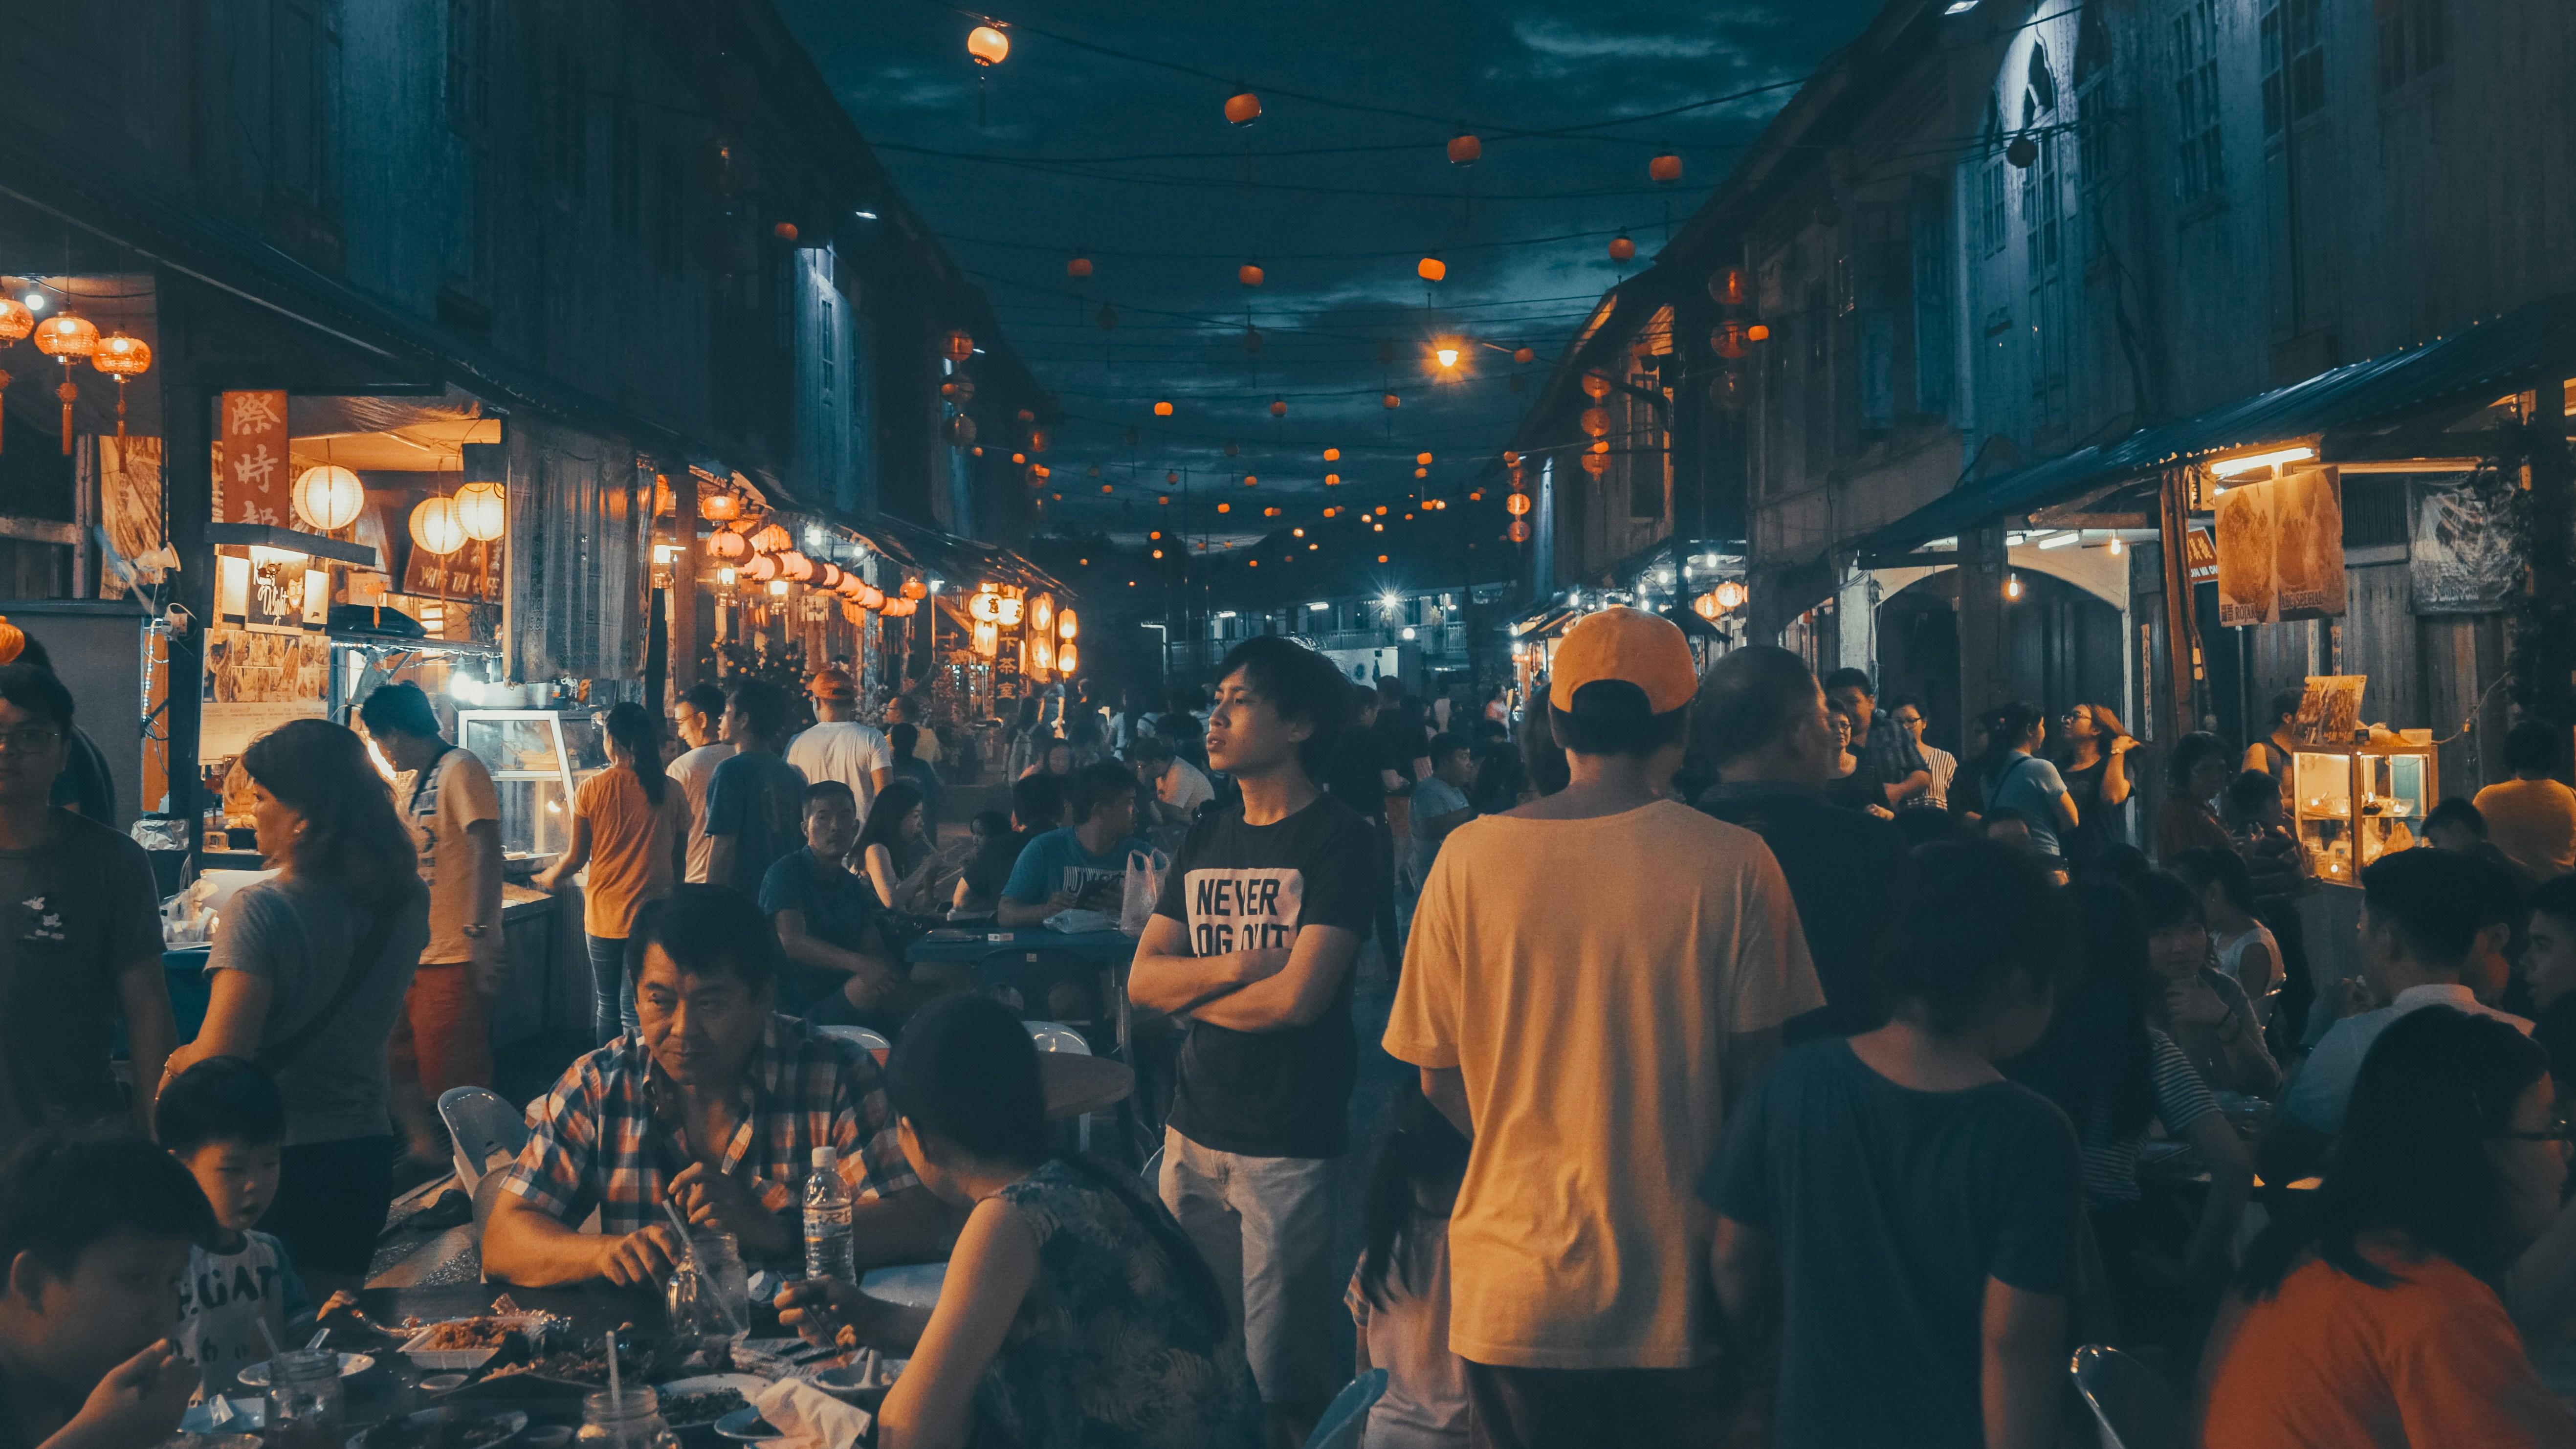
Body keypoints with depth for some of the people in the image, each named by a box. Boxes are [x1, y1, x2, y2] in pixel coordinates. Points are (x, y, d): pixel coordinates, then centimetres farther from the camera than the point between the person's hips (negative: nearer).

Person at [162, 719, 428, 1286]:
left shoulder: (261, 910, -20)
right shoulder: (408, 901, -1)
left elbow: (218, 1061, -21)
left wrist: (177, 1064, -1)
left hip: (275, 1157, -6)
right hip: (366, 1148, 6)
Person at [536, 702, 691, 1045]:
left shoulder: (592, 789, -7)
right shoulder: (671, 791, -2)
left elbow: (577, 857, -1)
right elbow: (680, 859, 5)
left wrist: (550, 877, 20)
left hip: (604, 914, 0)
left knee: (607, 1005, 15)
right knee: (636, 1011, 4)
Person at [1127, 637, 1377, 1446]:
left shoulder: (1338, 840, -8)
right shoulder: (1204, 842, 11)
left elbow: (1298, 995, -17)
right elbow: (1142, 981, 5)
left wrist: (1191, 990, -3)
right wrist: (1233, 967, -13)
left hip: (1290, 1144, -6)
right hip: (1194, 1133, 6)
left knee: (1281, 1377, -1)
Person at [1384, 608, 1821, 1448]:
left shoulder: (1470, 857, -7)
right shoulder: (1733, 865, -10)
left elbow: (1441, 1080, 1)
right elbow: (1754, 1076, -4)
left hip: (1512, 1294, 1)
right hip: (1676, 1294, -1)